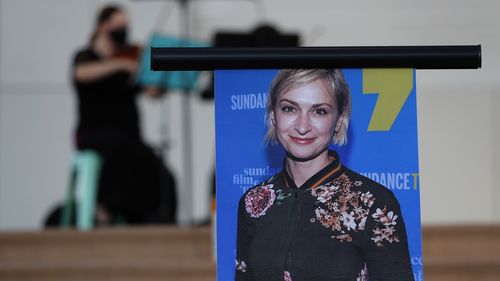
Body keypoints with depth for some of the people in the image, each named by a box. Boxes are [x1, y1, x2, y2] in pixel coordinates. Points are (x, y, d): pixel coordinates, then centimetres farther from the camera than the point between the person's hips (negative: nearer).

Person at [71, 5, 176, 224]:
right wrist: (120, 64, -31)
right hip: (95, 135, -4)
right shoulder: (86, 57, 5)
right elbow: (82, 74, -21)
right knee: (119, 145, -37)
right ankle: (105, 208, -27)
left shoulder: (131, 59, 16)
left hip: (129, 137, 4)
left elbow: (154, 91, 4)